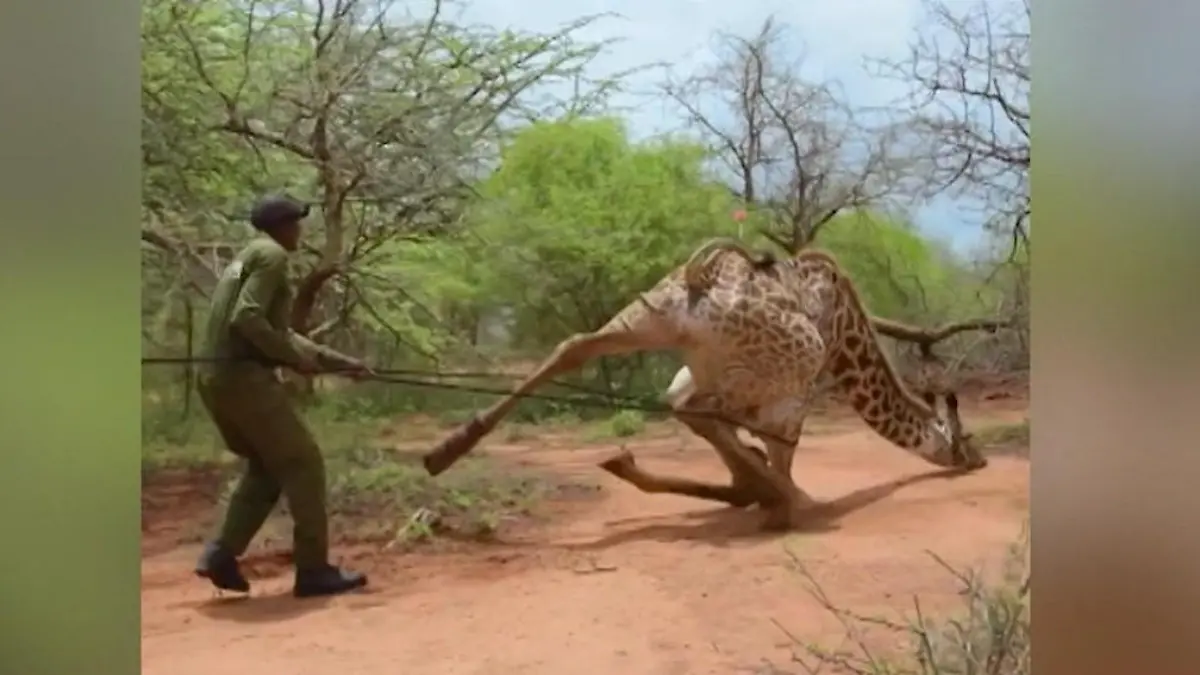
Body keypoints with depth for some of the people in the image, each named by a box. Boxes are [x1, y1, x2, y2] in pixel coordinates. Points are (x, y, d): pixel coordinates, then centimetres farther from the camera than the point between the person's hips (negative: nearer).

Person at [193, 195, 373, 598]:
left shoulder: (246, 258, 24)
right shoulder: (271, 255, -7)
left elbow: (279, 333, 26)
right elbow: (247, 319, -21)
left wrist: (340, 361, 25)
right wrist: (296, 358, -12)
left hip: (216, 376, 10)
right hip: (243, 375, -10)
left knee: (267, 466, 19)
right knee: (303, 463, -2)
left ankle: (221, 554, 12)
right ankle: (313, 569, 1)